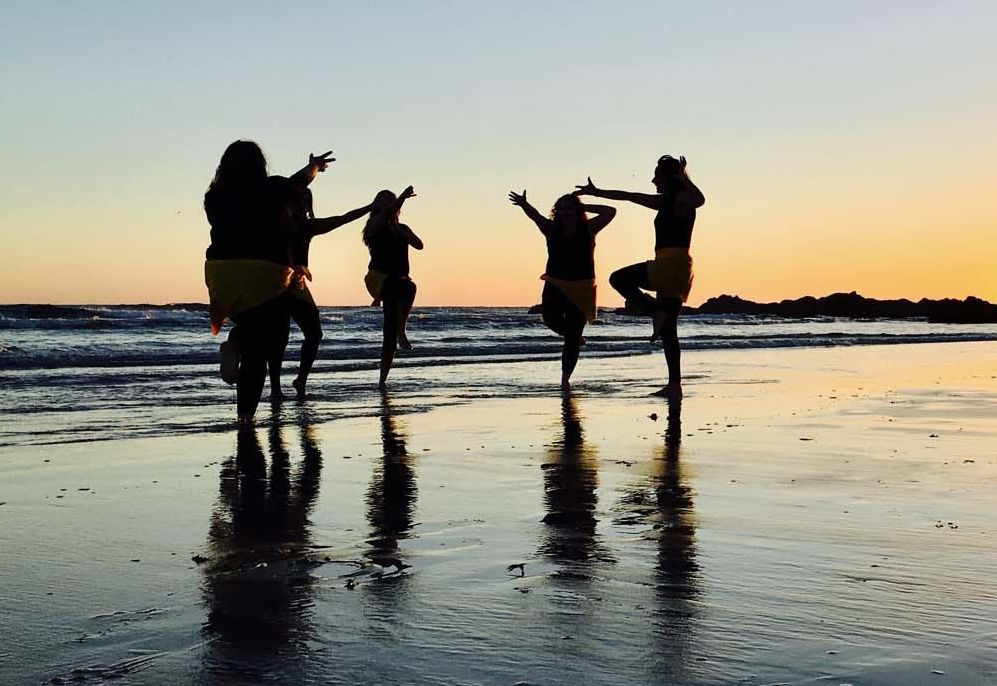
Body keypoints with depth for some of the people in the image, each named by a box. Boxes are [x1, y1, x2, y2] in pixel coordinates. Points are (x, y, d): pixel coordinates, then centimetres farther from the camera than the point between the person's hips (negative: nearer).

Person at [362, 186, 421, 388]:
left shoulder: (402, 228, 18)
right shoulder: (374, 225, 3)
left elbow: (418, 244, 4)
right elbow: (385, 215, -18)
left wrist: (398, 229, -4)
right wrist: (402, 197, -23)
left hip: (398, 282, 5)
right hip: (378, 278, -5)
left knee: (390, 332, -2)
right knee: (408, 287, -38)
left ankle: (382, 379, 3)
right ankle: (401, 332, -29)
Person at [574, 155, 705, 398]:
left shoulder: (682, 199, -4)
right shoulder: (664, 201, 21)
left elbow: (700, 199, -30)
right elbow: (628, 196, 28)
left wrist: (683, 177, -21)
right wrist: (597, 192, 33)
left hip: (672, 264, -10)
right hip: (672, 269, 10)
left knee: (618, 279, -5)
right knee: (668, 331, 6)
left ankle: (656, 312, -14)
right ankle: (674, 385, 4)